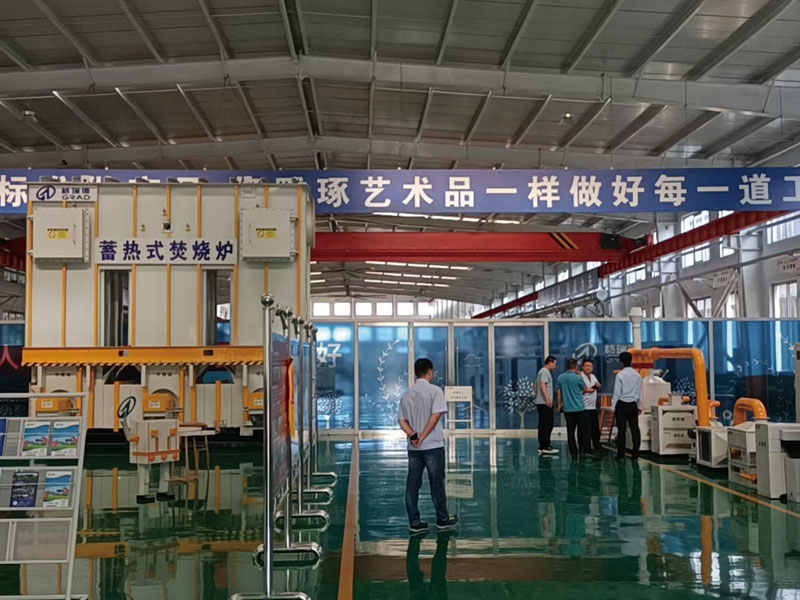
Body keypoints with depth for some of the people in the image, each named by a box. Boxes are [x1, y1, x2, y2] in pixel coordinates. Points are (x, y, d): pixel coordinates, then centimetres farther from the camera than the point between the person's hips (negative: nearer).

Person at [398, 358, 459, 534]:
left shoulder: (407, 394, 8)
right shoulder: (435, 391, -8)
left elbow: (402, 420, 1)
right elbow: (435, 415, -17)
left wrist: (413, 436, -10)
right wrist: (423, 438, -15)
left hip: (413, 448, 5)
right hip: (433, 446, -5)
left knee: (412, 484, 7)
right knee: (437, 483, 7)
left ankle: (414, 523, 10)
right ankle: (442, 519, 18)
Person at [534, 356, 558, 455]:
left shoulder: (542, 371, 22)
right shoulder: (545, 372, -9)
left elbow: (535, 385, 31)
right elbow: (543, 385, -21)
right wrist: (547, 398, -28)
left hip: (541, 402, 10)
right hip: (545, 403, -10)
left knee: (543, 425, 11)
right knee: (546, 425, -11)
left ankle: (542, 446, 13)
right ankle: (545, 447, -12)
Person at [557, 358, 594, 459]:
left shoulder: (560, 378, 3)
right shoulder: (578, 378, -10)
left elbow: (559, 393, 10)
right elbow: (585, 389, 6)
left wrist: (559, 405, 20)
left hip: (567, 409, 4)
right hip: (579, 408, -4)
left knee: (570, 432, 7)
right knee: (584, 431, 2)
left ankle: (573, 452, 7)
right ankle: (587, 451, -3)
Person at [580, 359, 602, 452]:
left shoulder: (593, 376, 15)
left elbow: (599, 388, 25)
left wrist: (598, 385, 4)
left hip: (593, 407, 8)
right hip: (584, 408, -8)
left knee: (595, 428, 13)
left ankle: (596, 447, 24)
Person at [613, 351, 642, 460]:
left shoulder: (620, 375, -9)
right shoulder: (637, 375, 5)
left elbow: (617, 393, -8)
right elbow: (640, 393, 11)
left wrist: (614, 407, -1)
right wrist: (639, 407, 20)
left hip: (622, 404, -4)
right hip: (633, 405, 4)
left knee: (622, 430, -2)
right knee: (635, 429, 6)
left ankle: (621, 454, 0)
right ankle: (635, 454, 7)